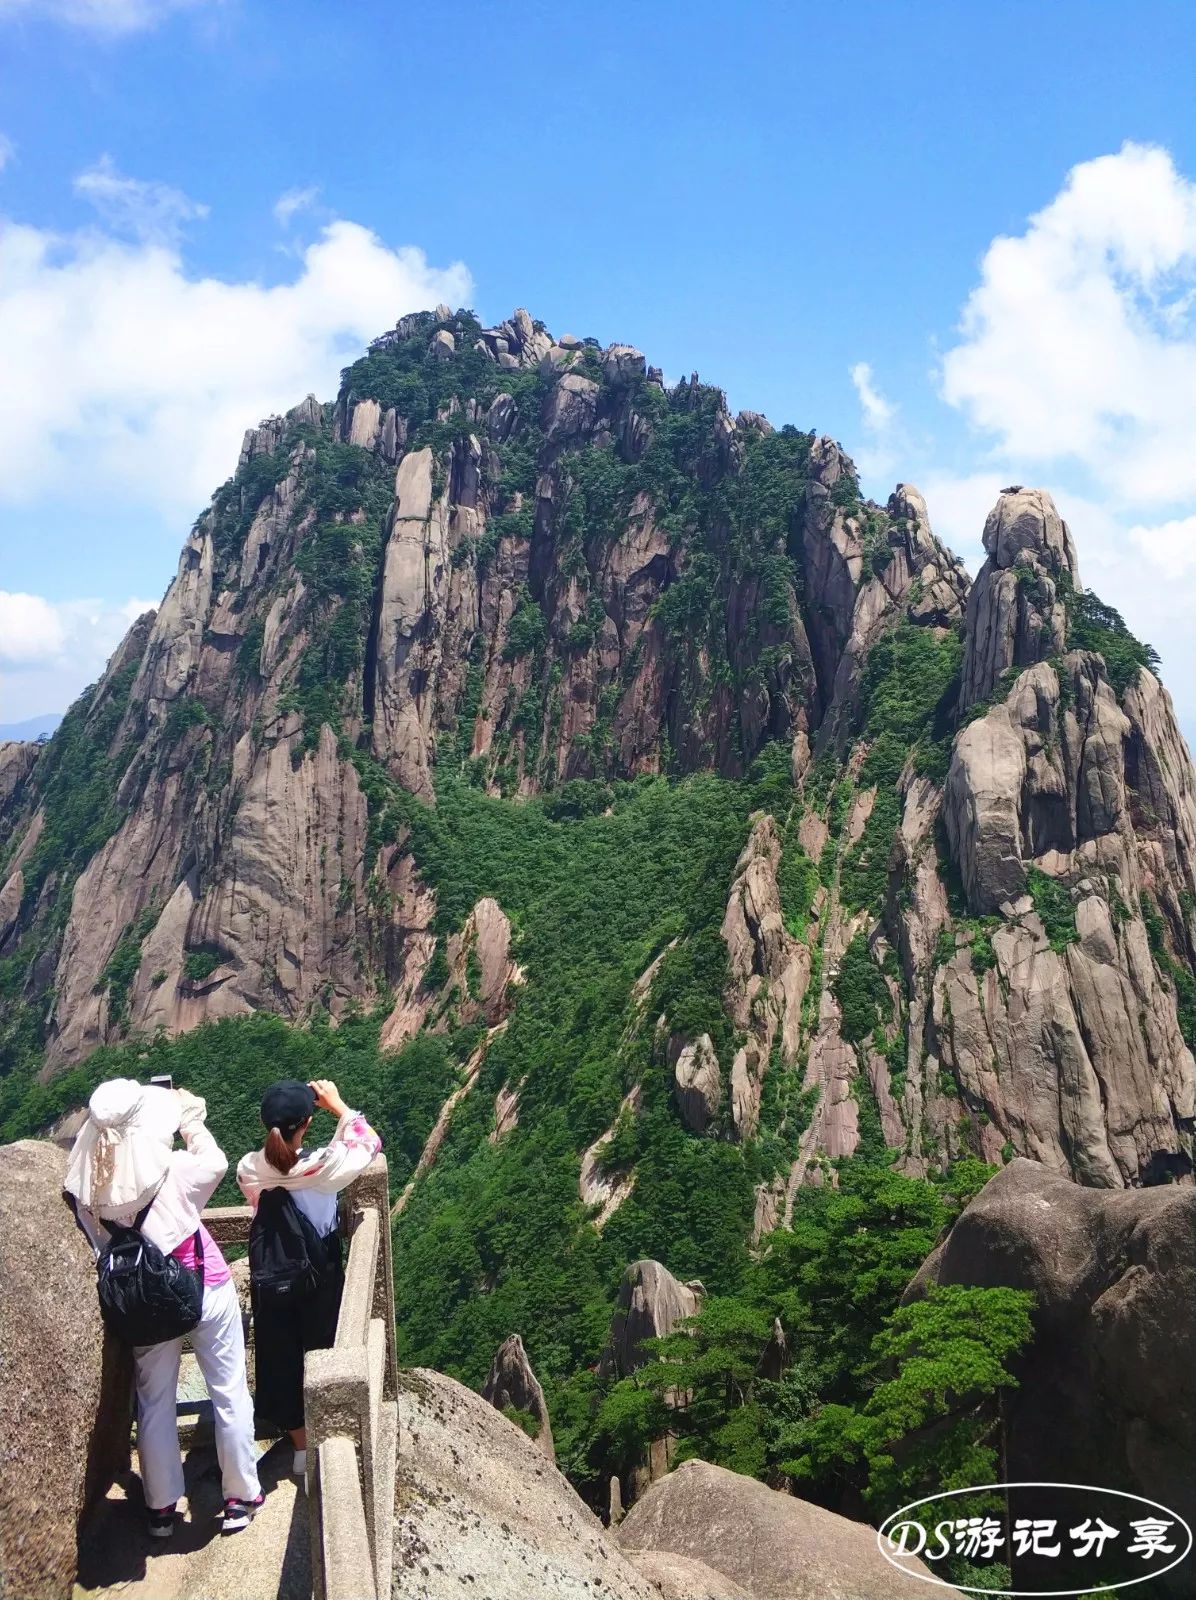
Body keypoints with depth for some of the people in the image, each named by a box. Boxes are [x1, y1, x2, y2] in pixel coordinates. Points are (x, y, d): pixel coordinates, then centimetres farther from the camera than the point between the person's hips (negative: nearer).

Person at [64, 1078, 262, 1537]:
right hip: (208, 1292, -2)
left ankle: (161, 1507, 35)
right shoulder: (175, 1174, -26)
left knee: (154, 1403, 21)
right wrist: (190, 1117, 7)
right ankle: (240, 1496, 28)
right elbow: (215, 1162, -3)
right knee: (229, 1394, 15)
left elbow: (98, 1247, 1)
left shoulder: (85, 1190, -17)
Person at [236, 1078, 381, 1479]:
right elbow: (370, 1143, -12)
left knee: (280, 1357, 18)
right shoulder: (322, 1166, -28)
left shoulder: (249, 1169, -18)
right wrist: (337, 1104, -8)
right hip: (320, 1278, -2)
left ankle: (301, 1448, 31)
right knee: (322, 1355, 17)